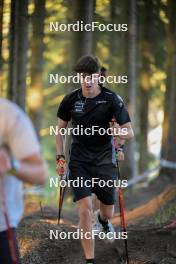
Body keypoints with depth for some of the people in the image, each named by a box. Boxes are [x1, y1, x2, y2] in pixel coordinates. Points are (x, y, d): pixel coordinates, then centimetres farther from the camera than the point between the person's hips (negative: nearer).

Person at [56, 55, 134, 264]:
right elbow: (61, 129, 10)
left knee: (108, 212, 12)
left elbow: (129, 132, -12)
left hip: (104, 159, 0)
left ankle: (104, 220, 52)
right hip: (79, 160, 0)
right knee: (85, 209, -15)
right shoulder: (71, 100, -5)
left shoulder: (111, 99, -11)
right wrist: (60, 157, 1)